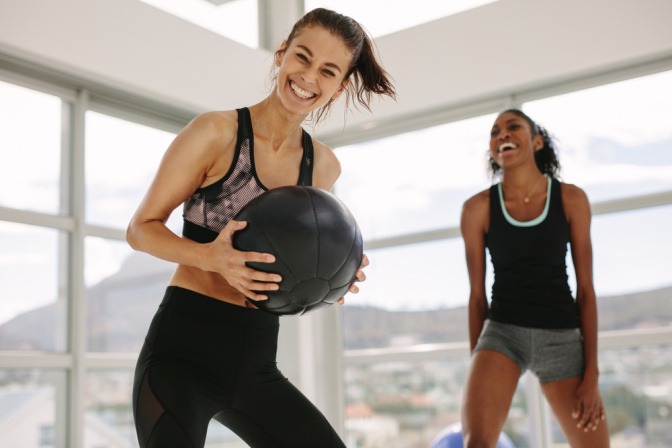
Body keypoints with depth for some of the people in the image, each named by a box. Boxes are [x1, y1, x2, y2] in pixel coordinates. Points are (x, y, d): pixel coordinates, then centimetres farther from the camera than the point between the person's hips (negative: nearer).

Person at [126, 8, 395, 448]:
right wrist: (210, 257, -23)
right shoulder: (216, 132, -8)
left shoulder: (324, 165, 7)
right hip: (183, 350, -5)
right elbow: (141, 229, -5)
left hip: (255, 364, 5)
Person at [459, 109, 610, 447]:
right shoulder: (478, 208, -2)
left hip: (562, 337, 2)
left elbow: (586, 290, 1)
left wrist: (591, 375, -3)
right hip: (502, 331, -1)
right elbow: (477, 295, 4)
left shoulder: (571, 199, 0)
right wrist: (477, 374, 6)